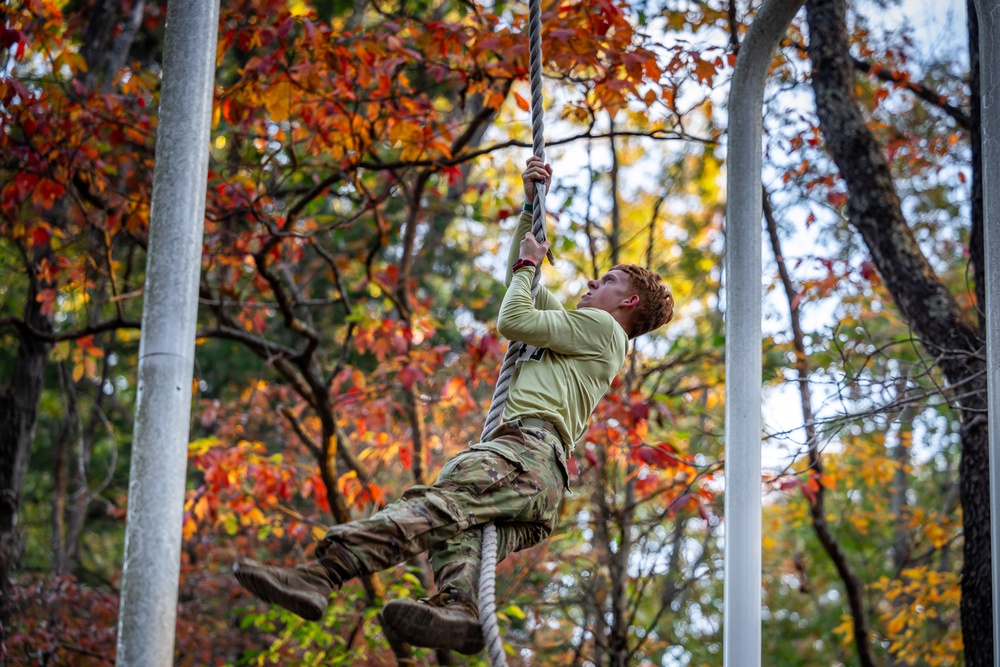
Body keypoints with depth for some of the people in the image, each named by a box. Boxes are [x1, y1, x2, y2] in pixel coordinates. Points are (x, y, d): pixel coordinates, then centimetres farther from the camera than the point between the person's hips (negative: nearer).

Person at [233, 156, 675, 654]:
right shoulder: (578, 329, 41)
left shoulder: (601, 327, 13)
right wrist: (531, 205, 47)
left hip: (528, 448, -9)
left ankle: (322, 572, -54)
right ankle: (458, 608, -57)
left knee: (437, 499, -32)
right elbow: (524, 284, 51)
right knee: (453, 524, -26)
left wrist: (527, 265, 24)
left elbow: (513, 320, 5)